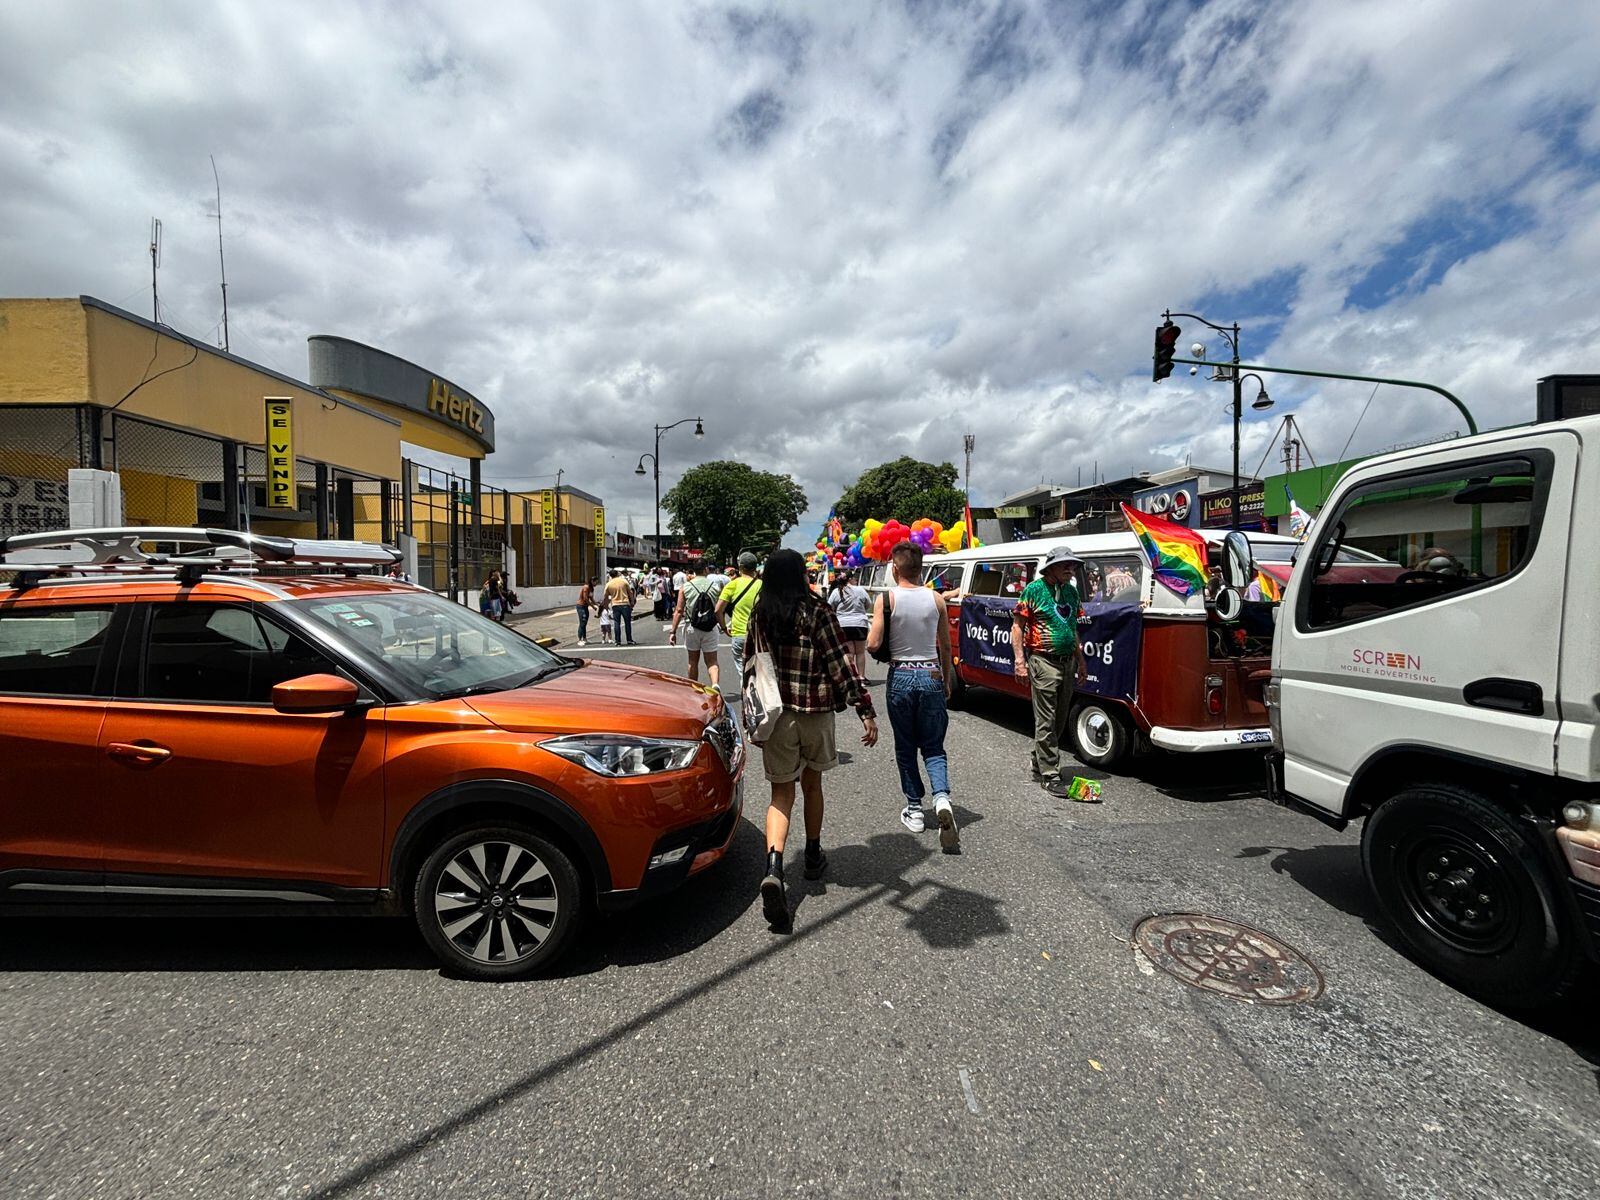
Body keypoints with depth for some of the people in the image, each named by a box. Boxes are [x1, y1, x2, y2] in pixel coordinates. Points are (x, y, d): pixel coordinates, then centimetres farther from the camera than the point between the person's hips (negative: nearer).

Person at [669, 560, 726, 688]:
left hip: (692, 628, 1)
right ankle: (715, 684, -20)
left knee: (693, 661, 16)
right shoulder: (715, 586, -2)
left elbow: (679, 611, -4)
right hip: (711, 629, -1)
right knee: (711, 662, 4)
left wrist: (673, 632, -2)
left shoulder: (686, 587, -1)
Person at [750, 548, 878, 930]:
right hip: (816, 712, -1)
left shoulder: (758, 617, 0)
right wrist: (866, 711, -11)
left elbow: (750, 669, 6)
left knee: (781, 794, 6)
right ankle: (813, 857, 36)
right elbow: (842, 665, -14)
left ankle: (773, 870, -14)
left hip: (775, 714, 1)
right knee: (812, 785, 20)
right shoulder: (818, 613, -10)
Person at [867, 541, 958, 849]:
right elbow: (946, 647, 6)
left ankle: (914, 810, 20)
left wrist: (870, 634, 10)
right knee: (933, 747, 11)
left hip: (901, 676, -2)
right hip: (932, 676, 2)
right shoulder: (936, 599, -1)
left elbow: (873, 645, -13)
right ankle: (942, 799, -11)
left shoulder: (886, 599, -9)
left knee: (905, 748, 14)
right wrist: (947, 680, 17)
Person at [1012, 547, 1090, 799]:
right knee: (1046, 721, -4)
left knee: (1059, 720, 13)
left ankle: (1039, 764, 28)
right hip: (1043, 662, -7)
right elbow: (1017, 625, -7)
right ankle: (1050, 775, 2)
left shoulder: (1071, 591, 14)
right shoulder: (1034, 589, -7)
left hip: (1067, 663, 7)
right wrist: (1019, 660, -15)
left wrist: (1080, 659, 21)